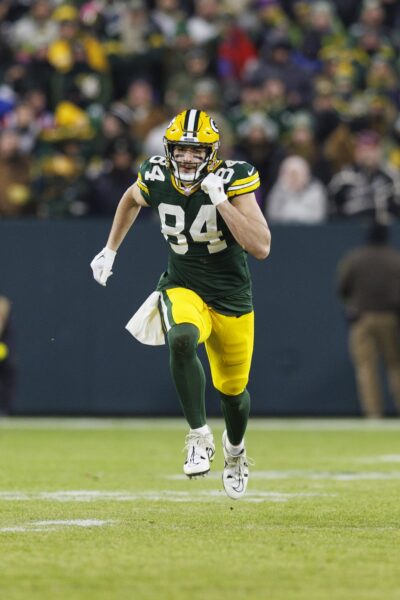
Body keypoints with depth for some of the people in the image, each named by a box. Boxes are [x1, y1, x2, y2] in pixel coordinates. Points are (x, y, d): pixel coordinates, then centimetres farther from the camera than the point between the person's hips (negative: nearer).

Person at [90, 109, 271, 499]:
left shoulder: (233, 181, -19)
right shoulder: (156, 180, -10)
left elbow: (261, 247, -29)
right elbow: (131, 200, 17)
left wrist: (222, 201, -34)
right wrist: (110, 250, 18)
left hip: (231, 299, 0)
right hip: (182, 289, 0)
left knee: (233, 390, 13)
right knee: (181, 339, -35)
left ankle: (234, 449, 47)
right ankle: (199, 436, -24)